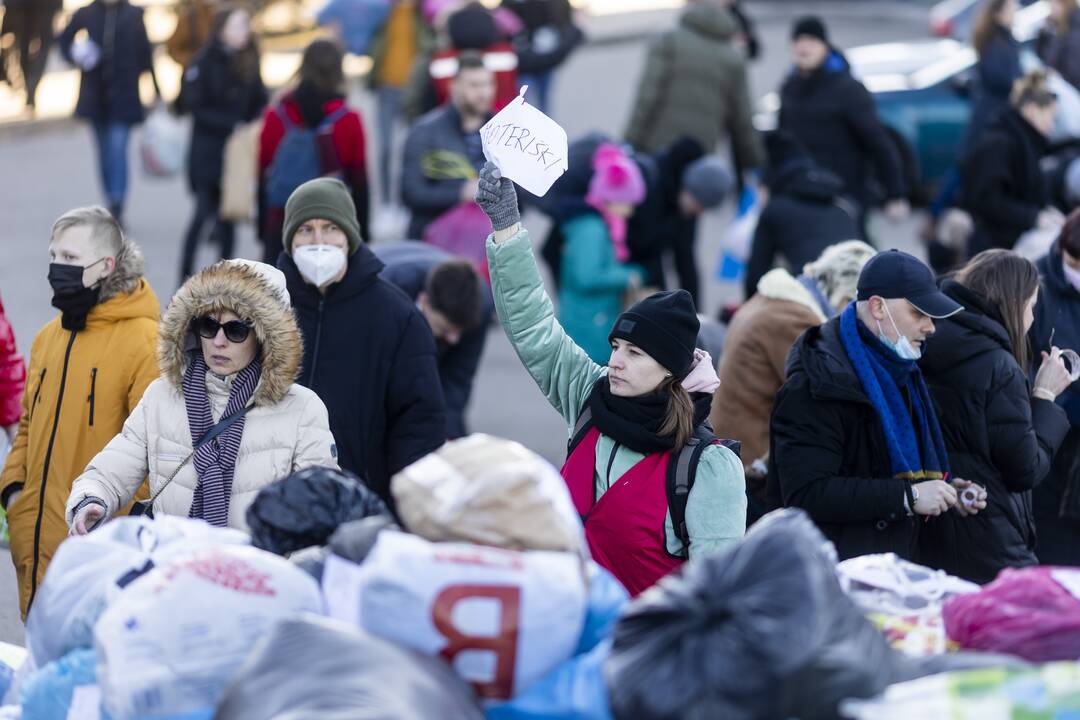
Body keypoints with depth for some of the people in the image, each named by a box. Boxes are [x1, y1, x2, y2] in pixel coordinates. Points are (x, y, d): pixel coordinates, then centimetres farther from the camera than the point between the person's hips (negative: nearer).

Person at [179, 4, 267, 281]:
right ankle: (186, 275, 0)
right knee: (204, 211, -7)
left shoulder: (249, 63, 6)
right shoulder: (204, 62, -9)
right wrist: (231, 125, -16)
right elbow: (196, 106, -11)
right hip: (207, 148, -4)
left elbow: (258, 102, 11)